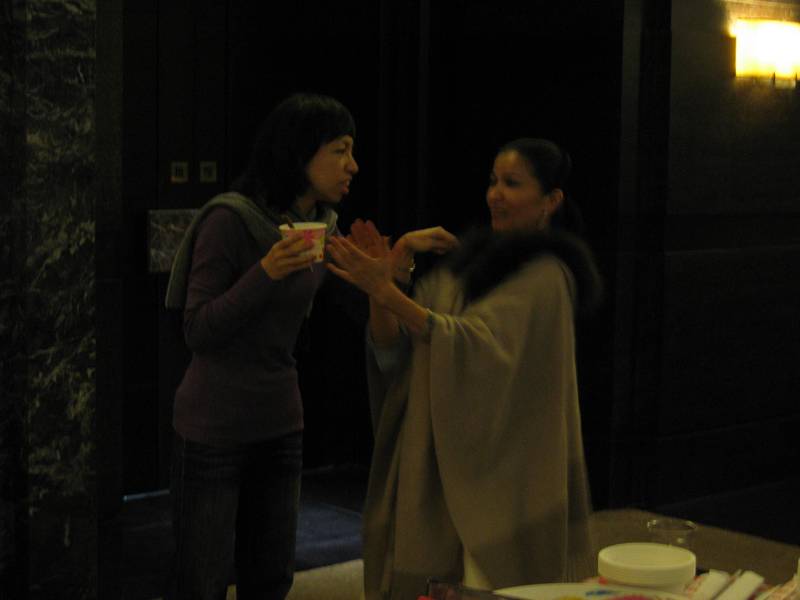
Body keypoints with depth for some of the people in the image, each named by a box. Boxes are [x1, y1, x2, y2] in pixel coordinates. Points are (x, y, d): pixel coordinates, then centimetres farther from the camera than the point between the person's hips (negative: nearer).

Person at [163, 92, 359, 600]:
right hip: (214, 429, -6)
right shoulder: (230, 219, -15)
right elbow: (198, 331, -14)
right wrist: (267, 272, -26)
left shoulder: (322, 227, 4)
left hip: (280, 426, 6)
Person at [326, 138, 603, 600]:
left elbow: (473, 347, -25)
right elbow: (392, 348, 4)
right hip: (439, 471, 7)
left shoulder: (544, 277, -10)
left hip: (499, 479, -7)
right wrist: (393, 271, -11)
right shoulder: (470, 261, 11)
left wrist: (387, 291, -30)